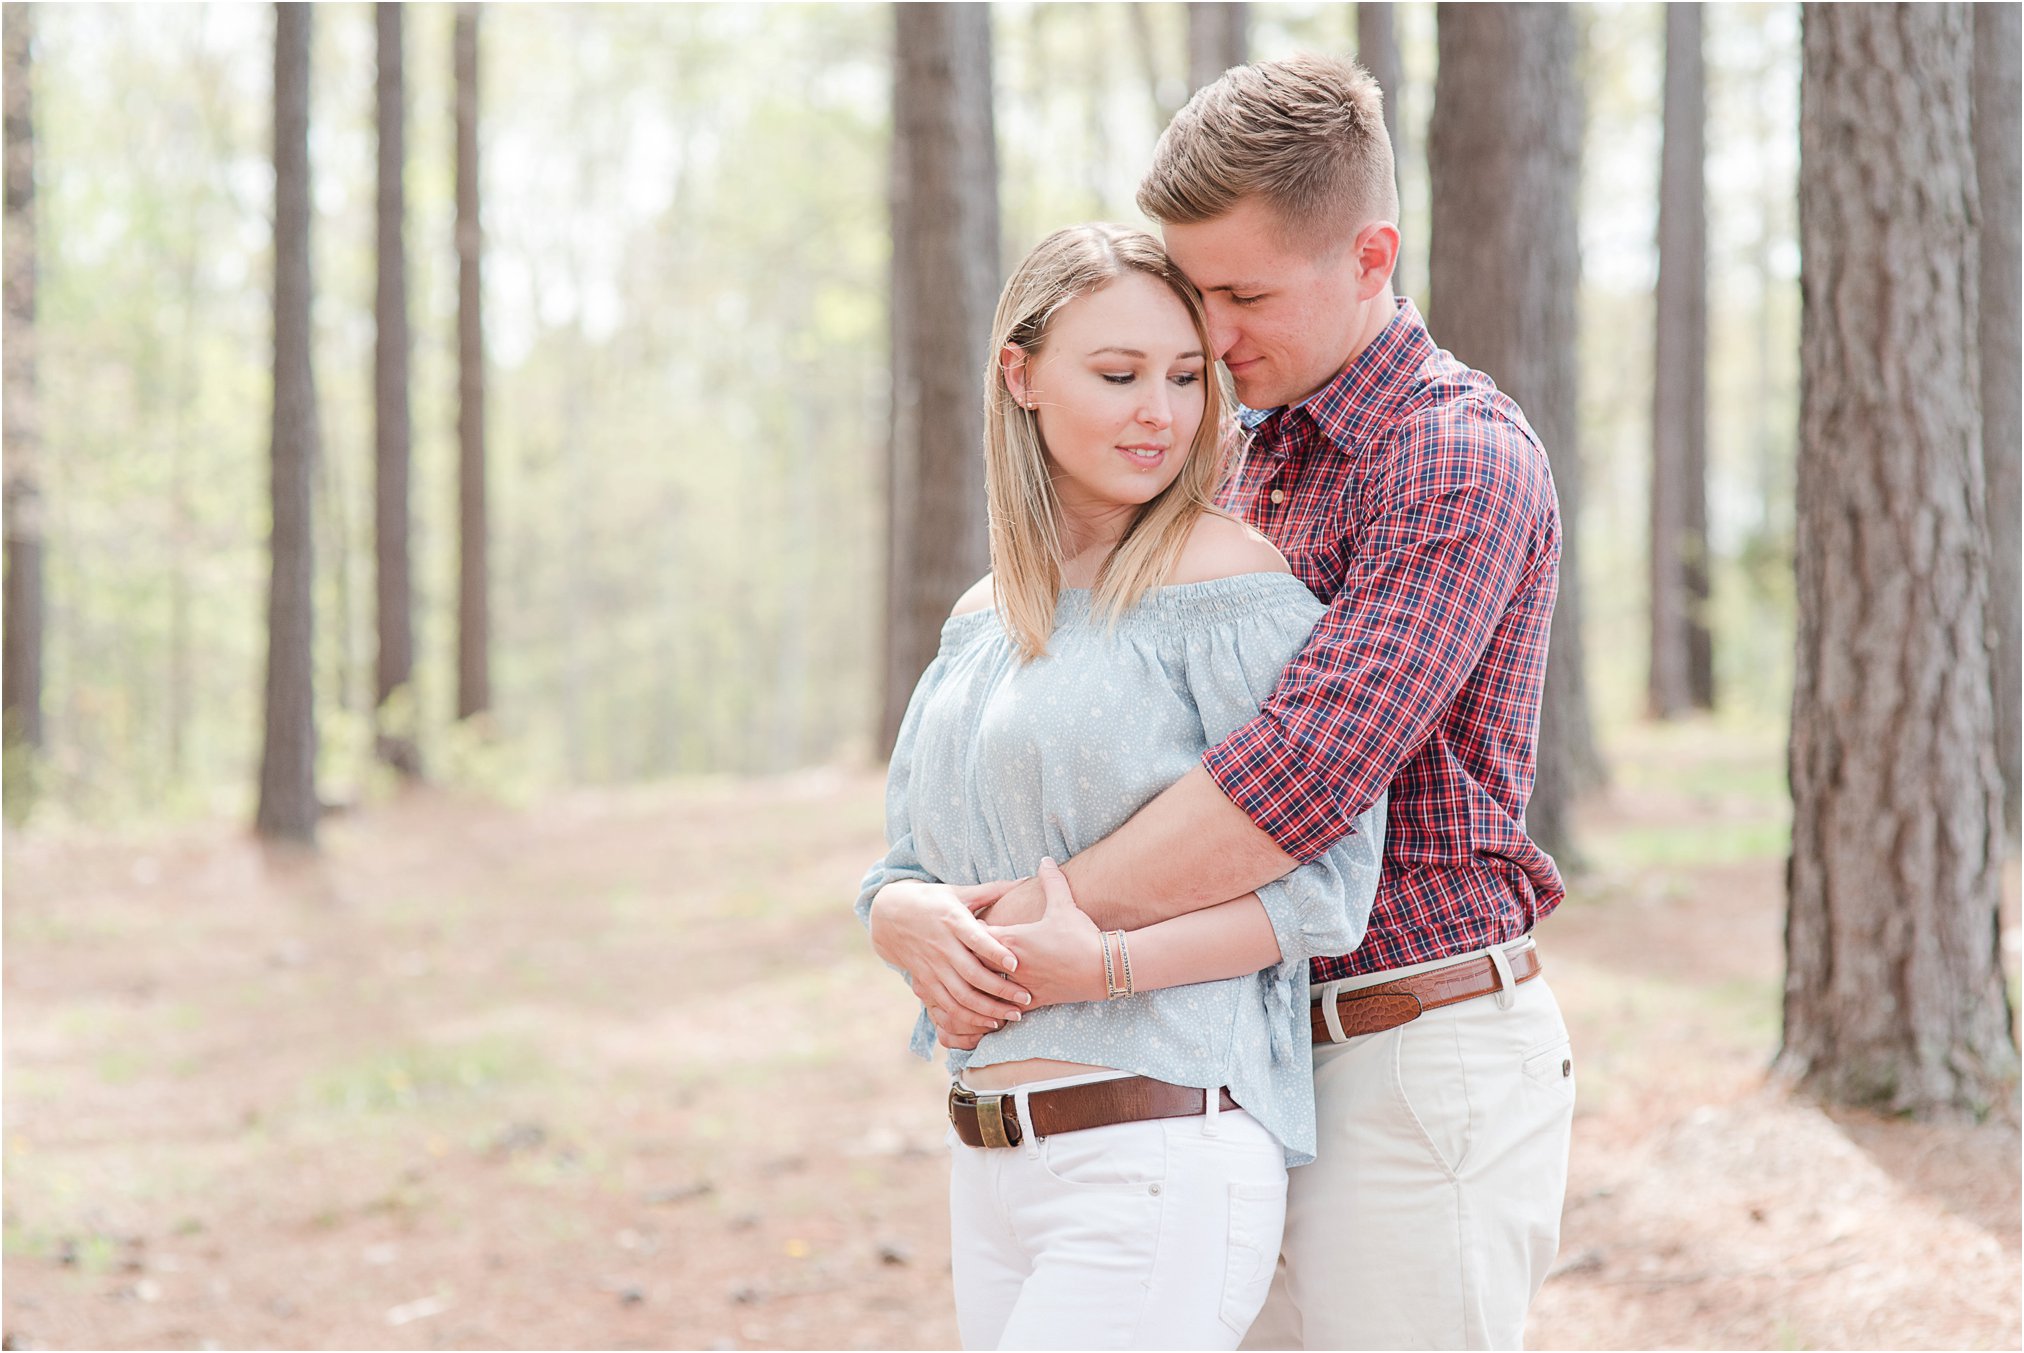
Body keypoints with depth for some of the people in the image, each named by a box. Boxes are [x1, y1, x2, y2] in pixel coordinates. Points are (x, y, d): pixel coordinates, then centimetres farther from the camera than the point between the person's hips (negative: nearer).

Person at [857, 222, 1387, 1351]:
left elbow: (1329, 881, -12)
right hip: (988, 1164, 7)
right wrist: (919, 918, -7)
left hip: (1161, 1165, -7)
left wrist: (1109, 964, -21)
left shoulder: (1232, 580, -8)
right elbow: (899, 869, 16)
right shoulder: (983, 620, 14)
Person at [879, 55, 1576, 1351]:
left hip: (1422, 1063, -9)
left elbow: (1302, 777, -26)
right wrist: (918, 909, -1)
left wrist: (1024, 927, -20)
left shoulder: (1461, 459, -15)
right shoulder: (1263, 466, 16)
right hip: (1291, 1068, 9)